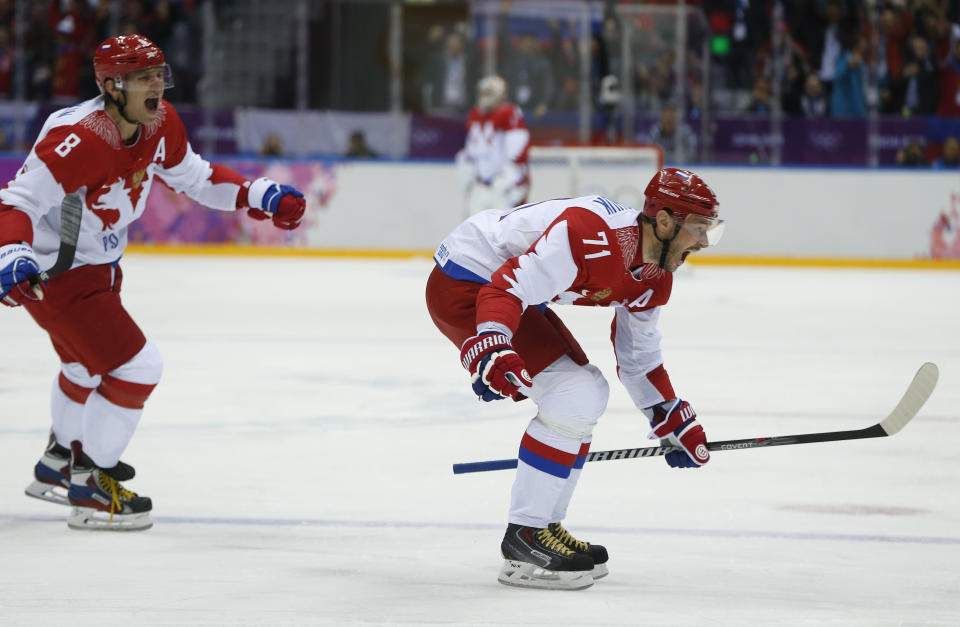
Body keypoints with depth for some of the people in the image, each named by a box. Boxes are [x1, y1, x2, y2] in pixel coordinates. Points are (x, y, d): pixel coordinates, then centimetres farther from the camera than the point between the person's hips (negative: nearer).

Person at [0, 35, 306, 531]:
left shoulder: (160, 123, -6)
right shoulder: (79, 140, -33)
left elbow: (192, 177, 10)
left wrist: (258, 196, 0)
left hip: (96, 263, 10)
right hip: (53, 270, -10)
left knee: (90, 363, 29)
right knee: (135, 367, -14)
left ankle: (58, 466, 53)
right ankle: (90, 490, 0)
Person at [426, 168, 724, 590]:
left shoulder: (654, 278, 3)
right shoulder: (591, 238, -28)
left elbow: (637, 354, 18)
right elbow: (505, 288, -31)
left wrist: (675, 421, 19)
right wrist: (490, 349, -44)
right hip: (465, 284, -11)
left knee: (587, 394, 13)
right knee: (574, 395, -17)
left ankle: (543, 525, 21)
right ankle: (523, 543, -13)